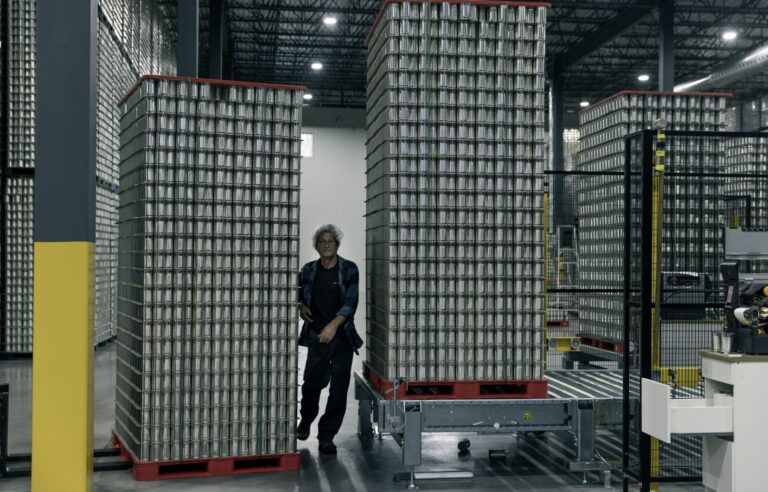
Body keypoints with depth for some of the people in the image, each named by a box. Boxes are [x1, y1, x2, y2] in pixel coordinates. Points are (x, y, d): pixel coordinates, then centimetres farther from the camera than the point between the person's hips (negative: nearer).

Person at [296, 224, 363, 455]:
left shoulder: (349, 269, -4)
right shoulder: (308, 270, 4)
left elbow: (351, 302, -13)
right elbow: (298, 292, 23)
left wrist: (334, 324, -26)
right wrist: (301, 305, 1)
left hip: (342, 336, -2)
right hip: (316, 336, 2)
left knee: (338, 389, -2)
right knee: (311, 383, 10)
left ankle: (326, 436, 8)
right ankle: (306, 421, 38)